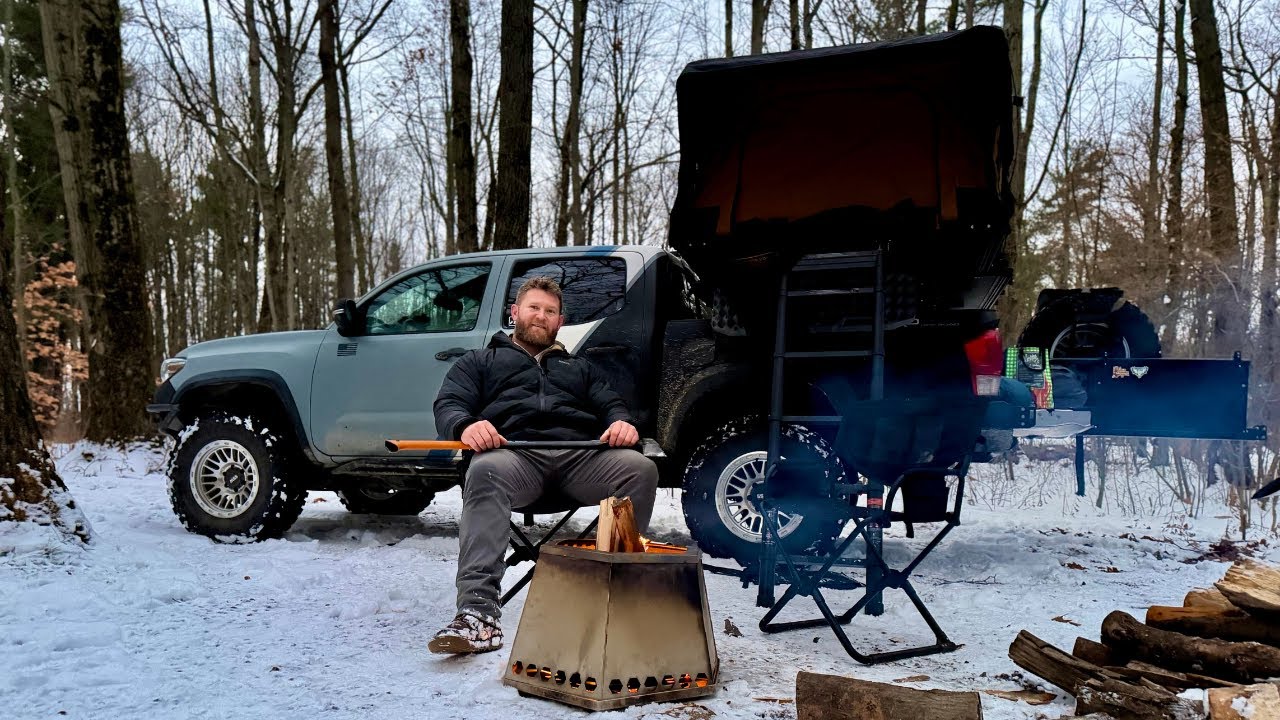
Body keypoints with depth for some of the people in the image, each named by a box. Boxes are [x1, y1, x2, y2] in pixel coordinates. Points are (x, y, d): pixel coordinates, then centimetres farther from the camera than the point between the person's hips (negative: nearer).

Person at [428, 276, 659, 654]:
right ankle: (478, 613, -49)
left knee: (640, 469, -30)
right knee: (485, 471, -40)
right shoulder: (479, 362, 31)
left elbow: (612, 405, 26)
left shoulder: (580, 367, 39)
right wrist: (465, 425, -13)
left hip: (582, 455, 3)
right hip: (516, 452, -2)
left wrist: (622, 423, -2)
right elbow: (448, 405, 15)